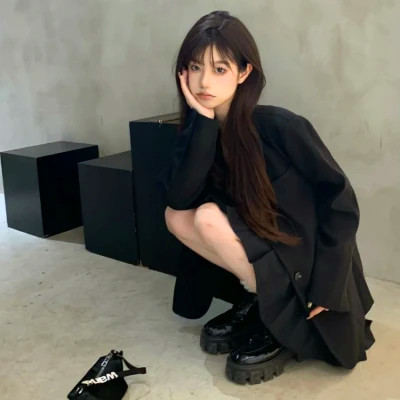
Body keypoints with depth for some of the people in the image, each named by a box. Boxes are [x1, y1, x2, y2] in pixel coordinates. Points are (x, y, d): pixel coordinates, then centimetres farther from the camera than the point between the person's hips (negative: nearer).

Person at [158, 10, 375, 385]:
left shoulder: (280, 126, -22)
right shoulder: (197, 128, -6)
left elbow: (340, 200, -18)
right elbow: (178, 198, -20)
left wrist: (326, 284, -19)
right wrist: (204, 120, -26)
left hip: (304, 260, -5)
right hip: (260, 248, 6)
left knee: (208, 217, -24)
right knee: (176, 216, -11)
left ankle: (286, 324, -9)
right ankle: (253, 303, 2)